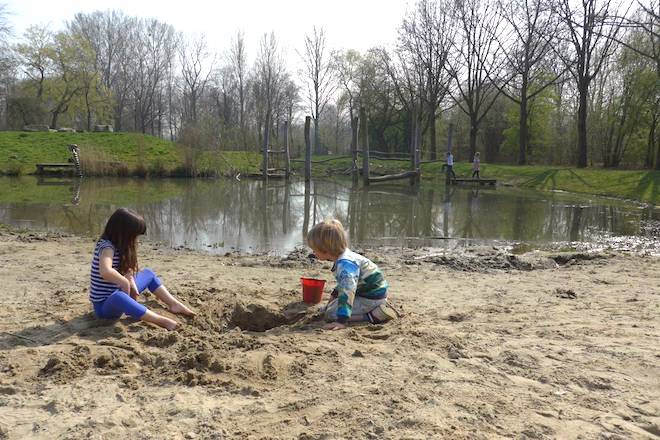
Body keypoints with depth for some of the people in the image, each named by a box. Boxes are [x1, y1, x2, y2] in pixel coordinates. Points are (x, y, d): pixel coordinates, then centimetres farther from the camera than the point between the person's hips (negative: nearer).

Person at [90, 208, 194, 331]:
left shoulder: (119, 245, 3)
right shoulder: (107, 246, -25)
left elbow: (126, 269, 11)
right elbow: (106, 271, -45)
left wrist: (131, 282, -10)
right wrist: (126, 283, -28)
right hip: (104, 305, -10)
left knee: (148, 273, 16)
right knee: (118, 297, -43)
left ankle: (174, 304, 6)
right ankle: (163, 321, -47)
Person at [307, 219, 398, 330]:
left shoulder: (345, 264, -28)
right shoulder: (344, 256, 4)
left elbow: (347, 291, -38)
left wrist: (341, 320, -42)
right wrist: (334, 295, 30)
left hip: (371, 298, -10)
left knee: (331, 313, -14)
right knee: (331, 306, 21)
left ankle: (373, 316, -17)